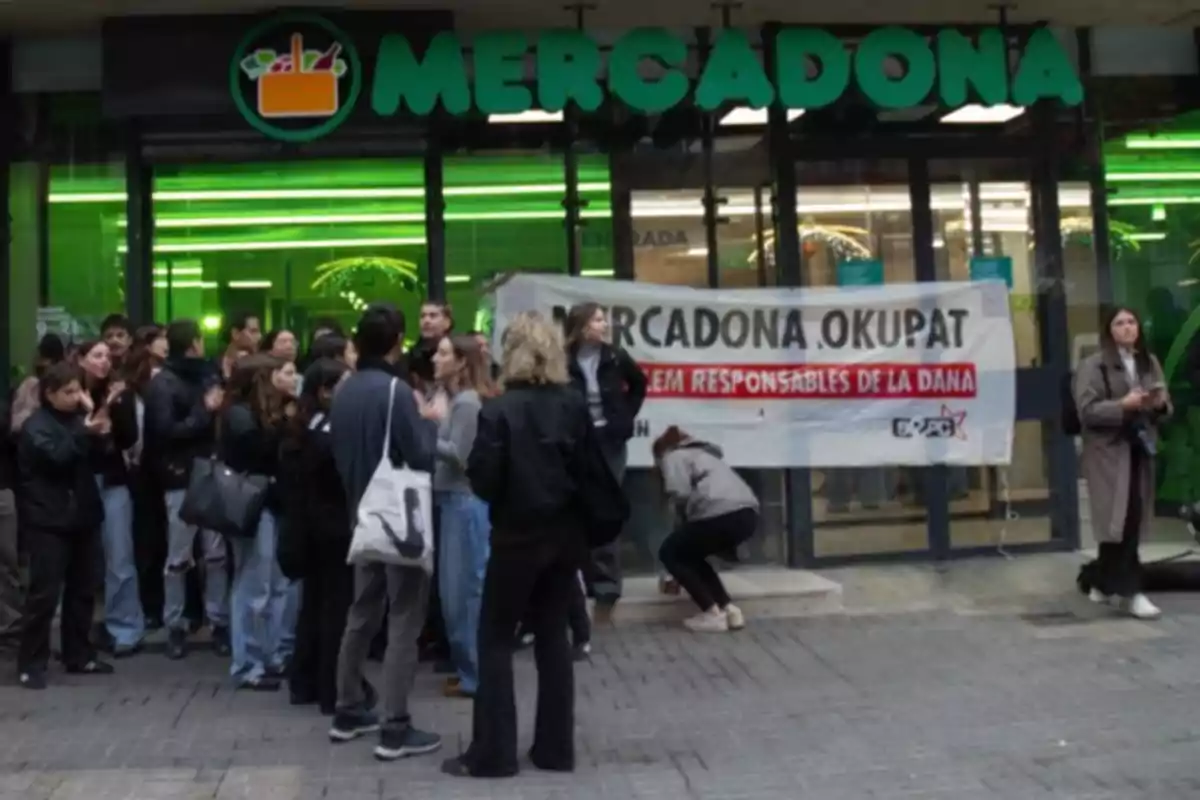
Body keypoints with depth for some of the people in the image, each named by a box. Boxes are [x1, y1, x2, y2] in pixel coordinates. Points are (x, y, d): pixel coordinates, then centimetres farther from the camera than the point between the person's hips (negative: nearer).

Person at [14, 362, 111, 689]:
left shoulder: (77, 418, 17)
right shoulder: (36, 426, -4)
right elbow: (57, 456, -22)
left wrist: (100, 432, -6)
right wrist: (86, 433, -30)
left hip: (82, 517, 7)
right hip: (48, 521, -7)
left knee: (82, 590, 11)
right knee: (44, 593, -7)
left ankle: (79, 655, 20)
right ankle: (31, 664, 1)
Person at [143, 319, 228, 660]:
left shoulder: (208, 375, 12)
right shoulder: (162, 384, -5)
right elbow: (166, 431, -15)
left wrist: (220, 408, 1)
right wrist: (204, 411, -12)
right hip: (181, 480, -5)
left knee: (217, 554, 8)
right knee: (178, 559, 4)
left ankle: (219, 623, 17)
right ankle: (175, 627, 15)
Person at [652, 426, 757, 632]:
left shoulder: (674, 456, 14)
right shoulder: (703, 455, 37)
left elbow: (680, 494, -4)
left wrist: (684, 523, 15)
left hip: (721, 514, -8)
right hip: (747, 514, 8)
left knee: (670, 554, 15)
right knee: (690, 555, 27)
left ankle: (713, 614, 4)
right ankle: (729, 610, 15)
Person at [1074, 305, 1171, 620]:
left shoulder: (1150, 362, 13)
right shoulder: (1093, 365, -5)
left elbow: (1165, 408, 15)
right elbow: (1087, 410, -13)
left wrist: (1160, 404, -7)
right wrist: (1123, 405, -23)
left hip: (1141, 450, 6)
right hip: (1110, 453, -6)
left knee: (1131, 521, 9)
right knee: (1121, 520, -10)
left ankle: (1104, 586, 21)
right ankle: (1129, 592, -6)